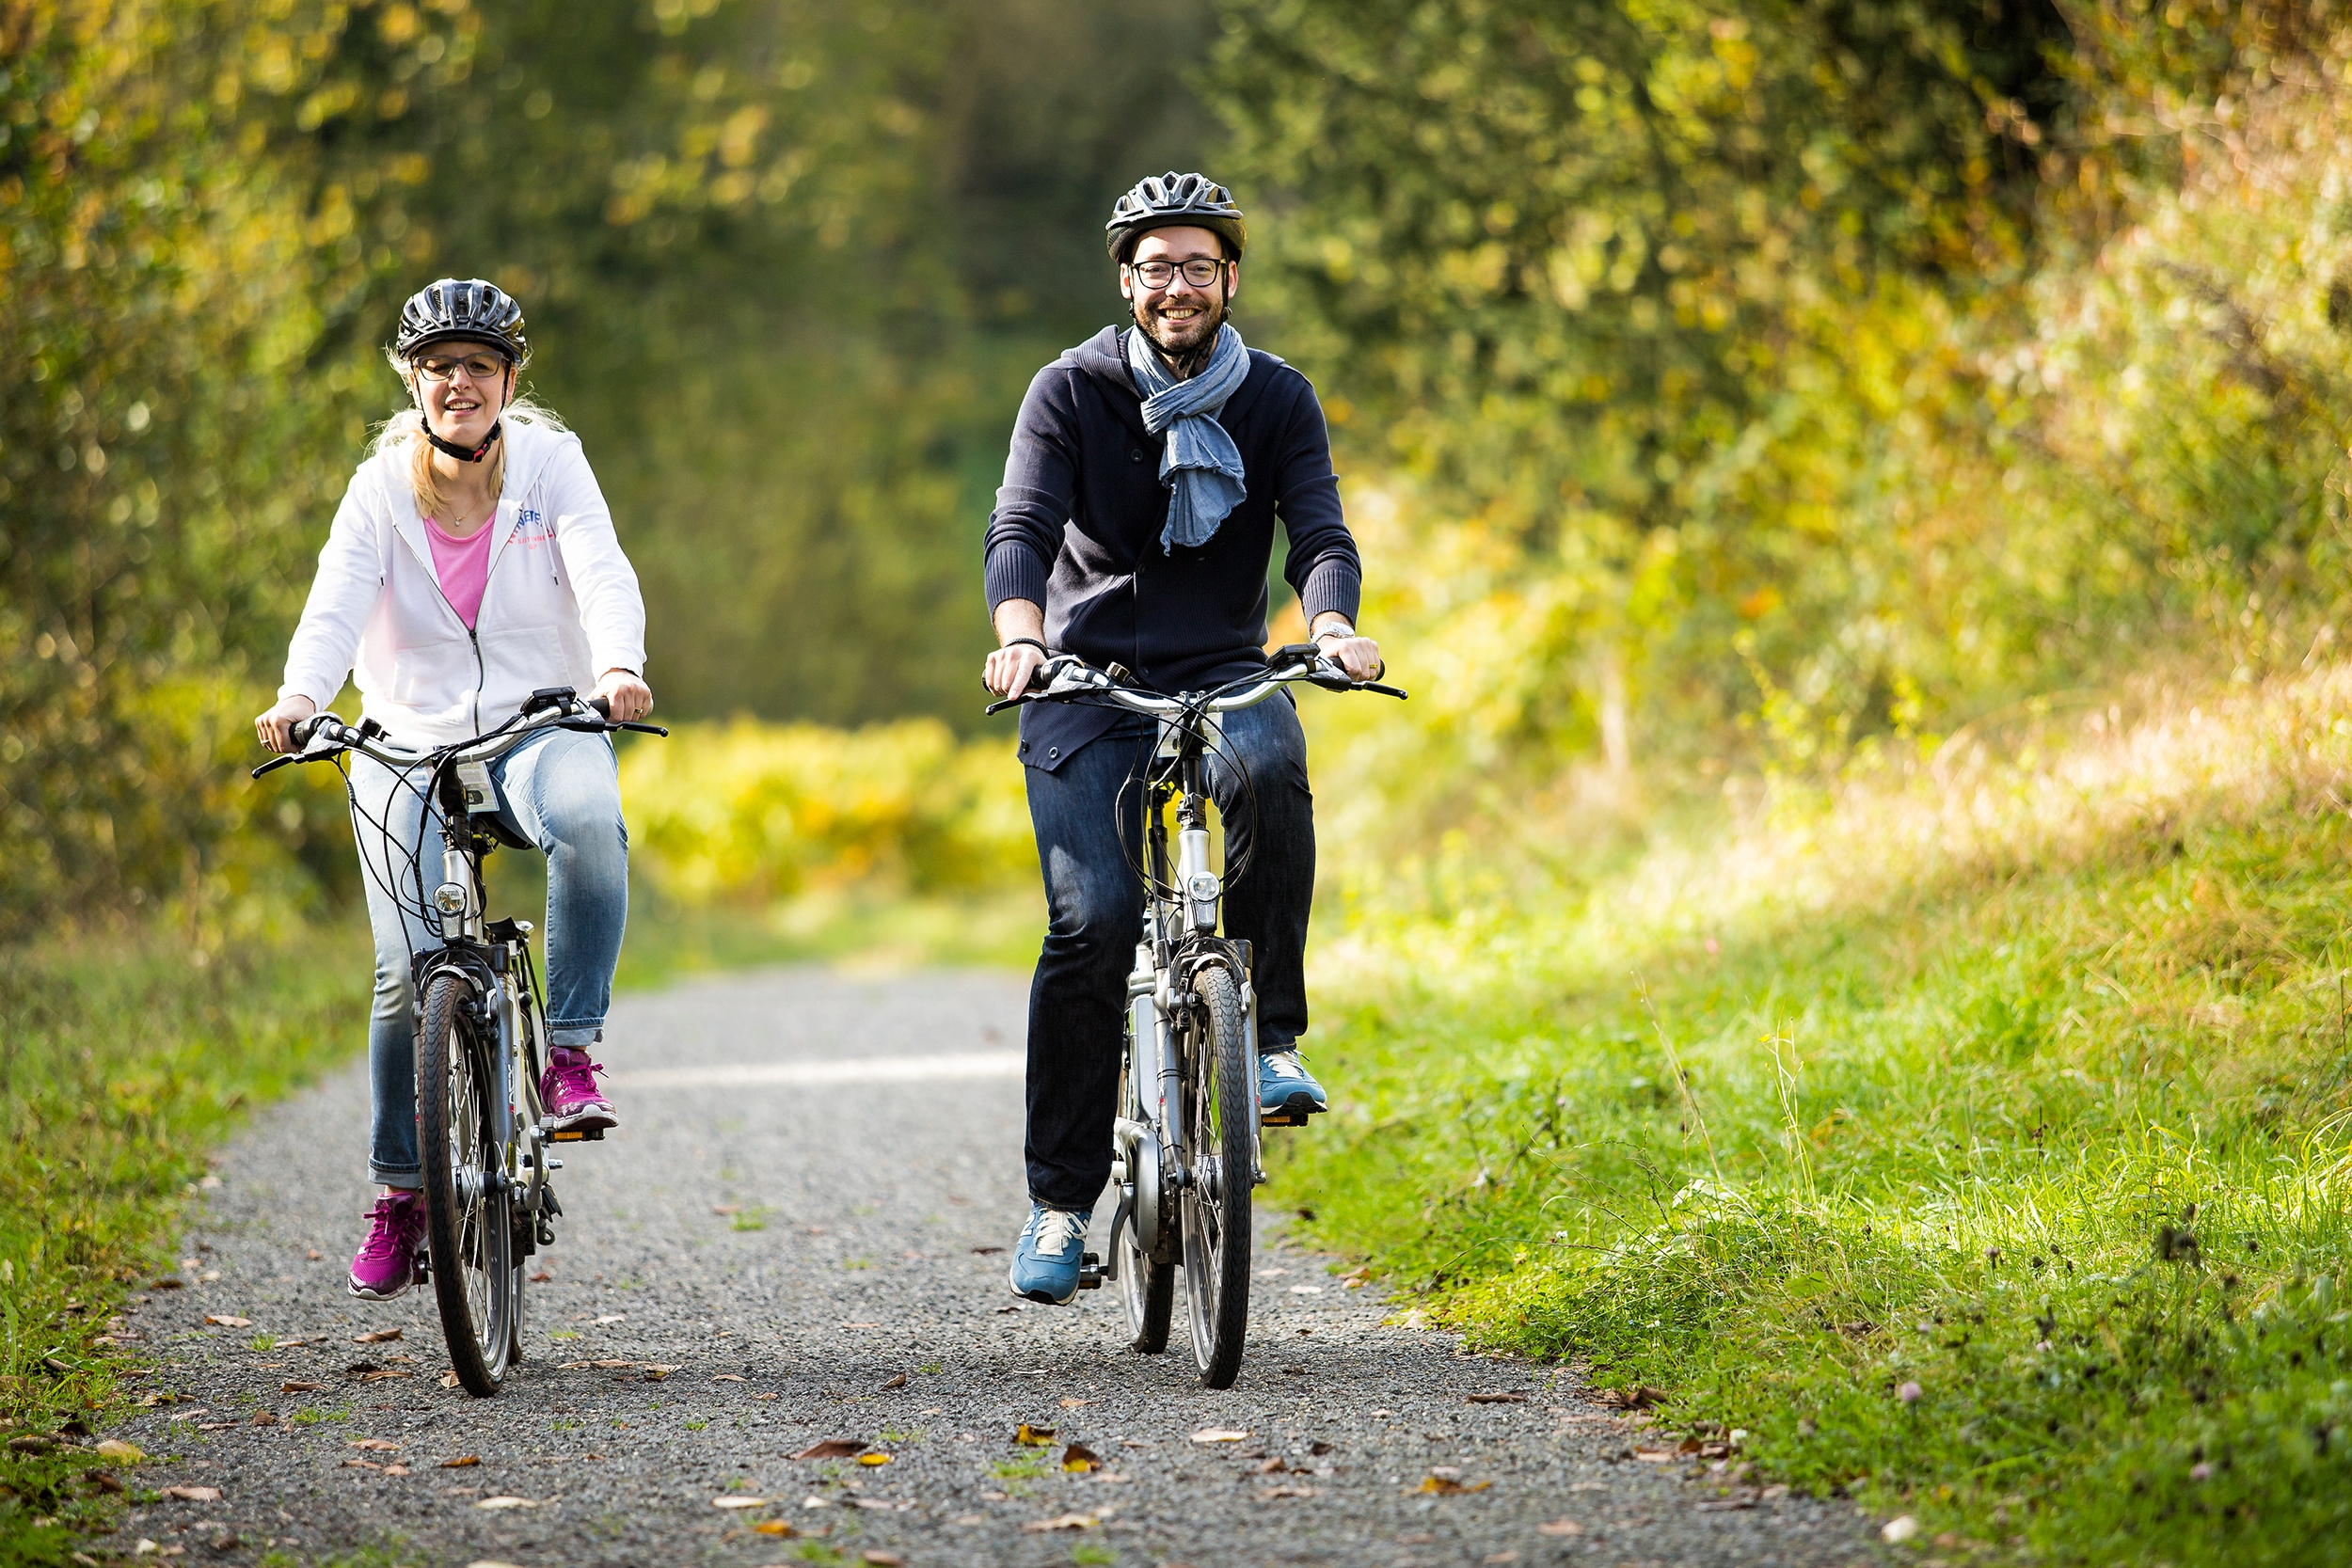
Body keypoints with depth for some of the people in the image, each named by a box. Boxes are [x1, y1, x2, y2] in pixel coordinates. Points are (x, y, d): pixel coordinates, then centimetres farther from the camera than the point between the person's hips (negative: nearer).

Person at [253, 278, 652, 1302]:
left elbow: (603, 575, -17)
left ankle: (571, 1053, -25)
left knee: (587, 820, -37)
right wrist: (298, 698, -36)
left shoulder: (550, 465, -1)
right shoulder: (381, 488, 0)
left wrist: (618, 669, -38)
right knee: (410, 970, -11)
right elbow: (336, 604, -15)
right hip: (410, 746, 1)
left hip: (537, 728, -1)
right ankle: (399, 1190, 6)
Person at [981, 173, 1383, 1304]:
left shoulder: (1277, 402, 3)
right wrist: (1019, 631, -35)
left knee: (1268, 767, -36)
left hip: (1225, 675, 1)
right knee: (1092, 921, -18)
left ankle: (1273, 1038, -24)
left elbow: (1320, 534, -9)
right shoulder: (1071, 392, -1)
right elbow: (1020, 527, -14)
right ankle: (1061, 1201, -7)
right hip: (1088, 683, -1)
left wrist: (1333, 627, -32)